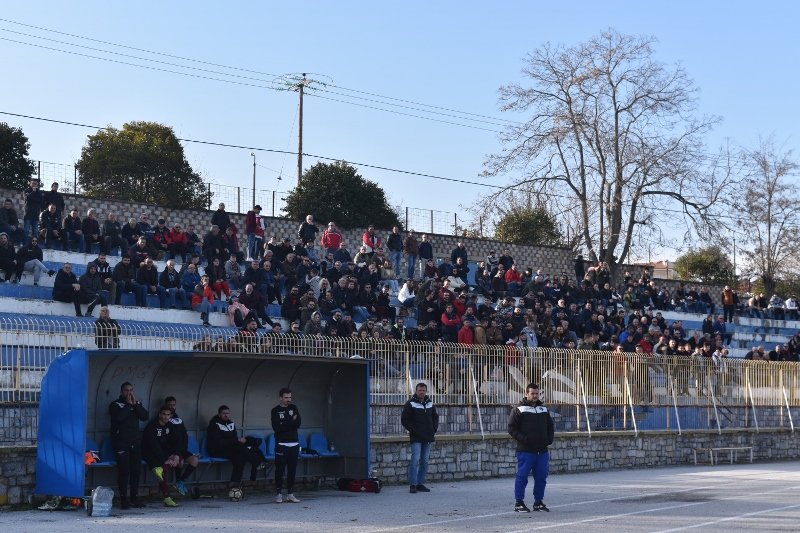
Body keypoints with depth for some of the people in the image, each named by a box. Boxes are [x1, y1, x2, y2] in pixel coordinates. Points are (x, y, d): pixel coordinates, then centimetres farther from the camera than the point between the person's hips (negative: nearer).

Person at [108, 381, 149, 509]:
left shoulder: (137, 403, 17)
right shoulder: (115, 404, 3)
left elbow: (144, 416, 1)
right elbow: (119, 417, -17)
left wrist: (135, 404, -7)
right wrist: (128, 404, -10)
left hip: (135, 442, 4)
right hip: (121, 443, -4)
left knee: (135, 470, 2)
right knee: (124, 471, -10)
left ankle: (135, 498, 9)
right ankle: (123, 499, -6)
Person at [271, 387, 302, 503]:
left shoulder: (294, 408, 10)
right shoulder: (275, 410, 0)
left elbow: (298, 424, -2)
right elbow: (277, 428, -12)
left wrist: (284, 425, -14)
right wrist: (291, 422, -10)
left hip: (294, 444, 3)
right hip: (281, 444, -3)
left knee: (292, 470, 4)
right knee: (280, 470, -3)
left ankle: (290, 494, 9)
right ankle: (279, 494, 3)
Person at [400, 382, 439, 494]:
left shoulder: (430, 403, 13)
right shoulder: (410, 404, -4)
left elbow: (435, 417, 24)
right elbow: (404, 420, -5)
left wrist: (434, 429, 9)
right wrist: (414, 430, -12)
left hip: (428, 438, 6)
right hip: (416, 438, -6)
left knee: (424, 461, 7)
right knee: (415, 460, -12)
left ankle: (420, 484, 14)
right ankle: (413, 485, -9)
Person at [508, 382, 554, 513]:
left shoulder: (544, 409, 17)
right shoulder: (519, 409, -1)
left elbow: (550, 426, 26)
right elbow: (512, 428, -4)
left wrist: (549, 439, 8)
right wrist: (523, 439, -15)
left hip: (542, 450, 5)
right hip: (525, 451, -5)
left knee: (541, 477, 7)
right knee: (522, 476, -3)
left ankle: (539, 502, 18)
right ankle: (519, 503, 4)